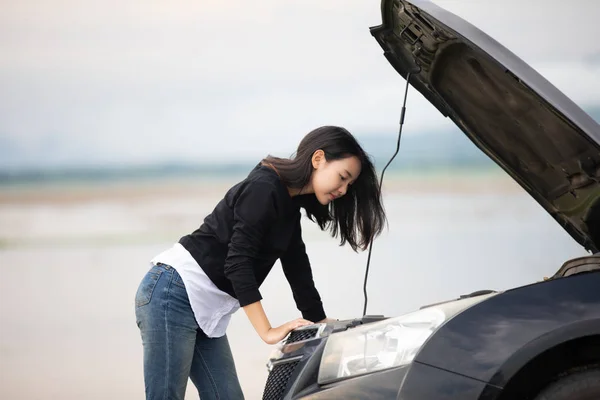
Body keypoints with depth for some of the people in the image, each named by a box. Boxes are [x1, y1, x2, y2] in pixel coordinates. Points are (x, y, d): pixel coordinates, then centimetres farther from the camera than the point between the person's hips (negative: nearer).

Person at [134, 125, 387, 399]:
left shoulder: (289, 207, 13)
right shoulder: (263, 190, -16)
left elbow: (299, 274, 18)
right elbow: (237, 263, -22)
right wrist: (268, 332, -22)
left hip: (206, 312, 10)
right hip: (174, 295, -10)